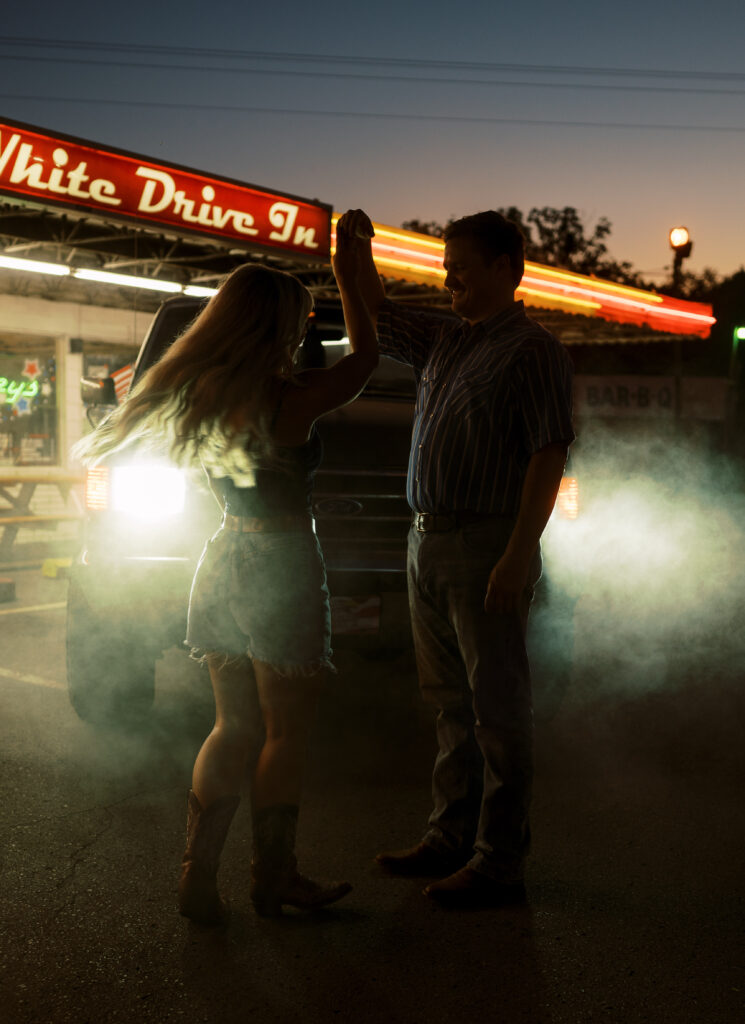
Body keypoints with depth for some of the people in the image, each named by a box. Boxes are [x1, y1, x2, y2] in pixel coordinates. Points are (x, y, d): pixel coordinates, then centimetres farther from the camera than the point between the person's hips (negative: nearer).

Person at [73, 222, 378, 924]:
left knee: (233, 727, 16)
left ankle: (197, 876, 14)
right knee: (286, 734, 8)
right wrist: (347, 278, 11)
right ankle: (273, 878, 19)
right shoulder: (291, 399, -16)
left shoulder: (192, 392, 2)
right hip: (281, 572, -7)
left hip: (222, 567, 7)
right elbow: (365, 356, 0)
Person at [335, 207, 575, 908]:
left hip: (485, 544, -8)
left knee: (497, 708, -2)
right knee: (450, 704, 14)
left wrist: (516, 558, -22)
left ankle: (499, 863, 5)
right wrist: (357, 251, 13)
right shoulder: (445, 341, 15)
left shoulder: (531, 350, -9)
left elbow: (548, 457, -16)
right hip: (428, 541, 8)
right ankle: (450, 837, 25)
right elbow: (377, 320, 29)